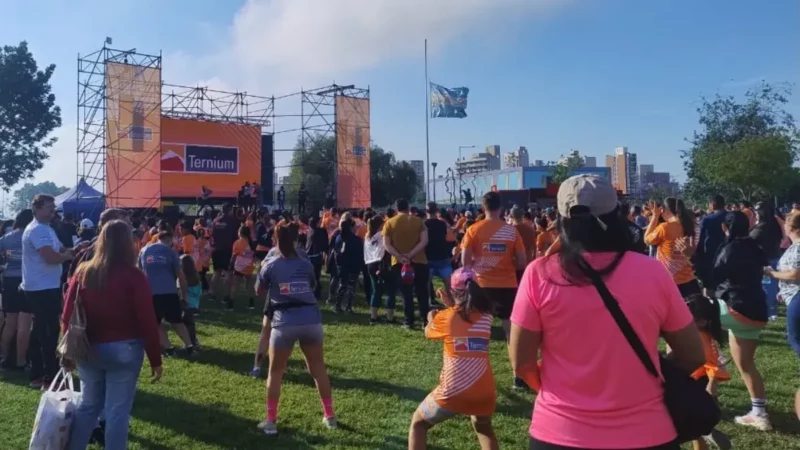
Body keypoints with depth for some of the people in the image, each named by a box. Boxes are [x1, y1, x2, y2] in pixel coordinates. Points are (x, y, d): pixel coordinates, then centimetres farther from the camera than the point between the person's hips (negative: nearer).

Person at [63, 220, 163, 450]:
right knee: (118, 411, 5)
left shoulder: (83, 272, -1)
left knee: (88, 405, 21)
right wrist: (155, 360, -4)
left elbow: (68, 315, 3)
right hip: (123, 350, -4)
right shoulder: (133, 276, -13)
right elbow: (147, 321, -12)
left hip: (88, 350, 5)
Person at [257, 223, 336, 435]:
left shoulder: (271, 265, 4)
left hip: (285, 322, -2)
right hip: (311, 319, 2)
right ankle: (329, 415, 23)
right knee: (318, 368, 16)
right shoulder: (305, 264, 9)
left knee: (275, 372, 13)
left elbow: (259, 290, 21)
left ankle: (271, 421, 14)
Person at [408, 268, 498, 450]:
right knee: (483, 428, 34)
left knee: (418, 423, 22)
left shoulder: (445, 317, 0)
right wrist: (451, 306, 29)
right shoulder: (486, 316, 7)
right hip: (484, 391, 3)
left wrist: (431, 317, 42)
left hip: (453, 391, -3)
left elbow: (428, 332, 23)